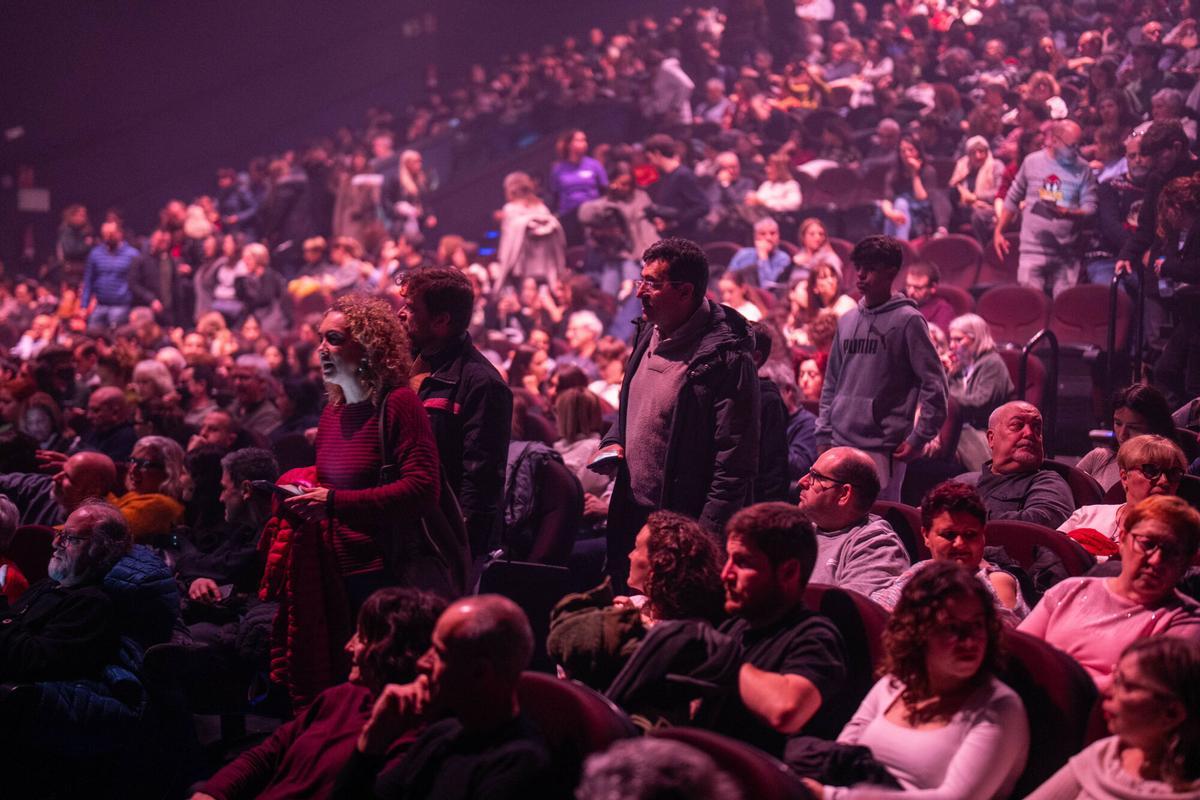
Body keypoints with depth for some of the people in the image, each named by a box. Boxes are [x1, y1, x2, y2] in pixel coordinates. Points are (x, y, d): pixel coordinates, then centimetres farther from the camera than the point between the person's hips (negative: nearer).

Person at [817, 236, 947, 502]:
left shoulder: (907, 320, -4)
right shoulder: (847, 322, 14)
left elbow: (934, 384, -7)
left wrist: (919, 438, -10)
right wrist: (824, 434, 11)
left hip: (882, 449, -6)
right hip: (839, 444, 6)